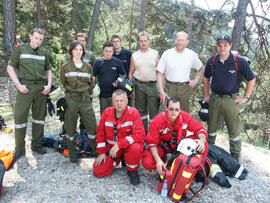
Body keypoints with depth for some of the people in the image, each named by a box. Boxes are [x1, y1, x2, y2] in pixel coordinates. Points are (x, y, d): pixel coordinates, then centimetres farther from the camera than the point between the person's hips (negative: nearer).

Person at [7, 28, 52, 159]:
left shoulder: (44, 52, 12)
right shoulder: (20, 49, 3)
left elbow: (48, 70, 19)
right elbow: (10, 68, 4)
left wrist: (49, 85, 4)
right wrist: (18, 85, -8)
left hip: (41, 88, 3)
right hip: (25, 88, -3)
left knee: (39, 116, 7)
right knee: (20, 116, -4)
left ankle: (36, 145, 20)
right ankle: (19, 149, 7)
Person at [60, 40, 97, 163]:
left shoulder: (87, 66, 10)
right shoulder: (65, 67, 2)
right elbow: (63, 84, 12)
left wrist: (87, 93, 11)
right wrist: (69, 92, 7)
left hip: (85, 99, 2)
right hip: (71, 100, -2)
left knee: (92, 126, -1)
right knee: (70, 127, 4)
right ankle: (73, 152, 21)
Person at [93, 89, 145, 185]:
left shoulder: (133, 113, -16)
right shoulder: (107, 112, -4)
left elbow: (140, 134, -26)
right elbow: (100, 132, 6)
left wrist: (119, 145, -31)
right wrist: (102, 152, 0)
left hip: (128, 146, -3)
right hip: (111, 147, 4)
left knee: (136, 149, -37)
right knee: (98, 171, -7)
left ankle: (132, 171, -5)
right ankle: (118, 159, 21)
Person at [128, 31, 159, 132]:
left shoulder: (155, 53, 4)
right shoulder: (134, 55, 8)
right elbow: (131, 73, 12)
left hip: (152, 85, -2)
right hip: (139, 85, 2)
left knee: (154, 111, -4)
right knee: (141, 111, 10)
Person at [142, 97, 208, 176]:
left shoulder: (186, 117, -18)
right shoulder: (157, 121, -24)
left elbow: (200, 129, -7)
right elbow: (152, 142, -19)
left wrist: (202, 140, -31)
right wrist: (158, 160, -33)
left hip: (180, 143, 2)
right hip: (163, 146, -2)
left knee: (203, 145, -20)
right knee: (147, 162, -28)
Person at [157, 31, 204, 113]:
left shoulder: (192, 55, 4)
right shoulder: (166, 54, -1)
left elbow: (201, 69, 19)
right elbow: (160, 73, 0)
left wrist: (196, 81, 3)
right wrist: (161, 91, -10)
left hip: (185, 88, 2)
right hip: (169, 87, -1)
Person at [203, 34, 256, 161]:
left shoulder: (240, 62, -7)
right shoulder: (212, 61, 4)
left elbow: (251, 79, 1)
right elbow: (206, 78, 18)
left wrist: (245, 97, -2)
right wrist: (206, 95, 13)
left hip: (231, 99, -3)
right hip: (214, 98, 3)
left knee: (234, 129, 3)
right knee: (211, 126, 14)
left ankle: (235, 158, 17)